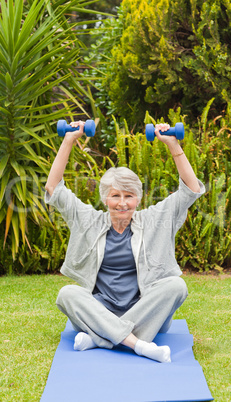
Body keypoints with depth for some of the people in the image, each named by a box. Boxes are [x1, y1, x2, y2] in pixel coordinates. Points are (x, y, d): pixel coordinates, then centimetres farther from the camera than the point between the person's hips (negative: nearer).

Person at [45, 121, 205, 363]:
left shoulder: (153, 221, 6)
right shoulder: (90, 222, 7)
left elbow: (191, 190, 1)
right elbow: (54, 190, 3)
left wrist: (173, 145, -6)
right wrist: (68, 142, -1)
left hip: (143, 315, 0)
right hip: (99, 313, 0)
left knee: (176, 284, -27)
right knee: (67, 293, -27)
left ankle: (98, 339, -31)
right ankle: (139, 345, -38)